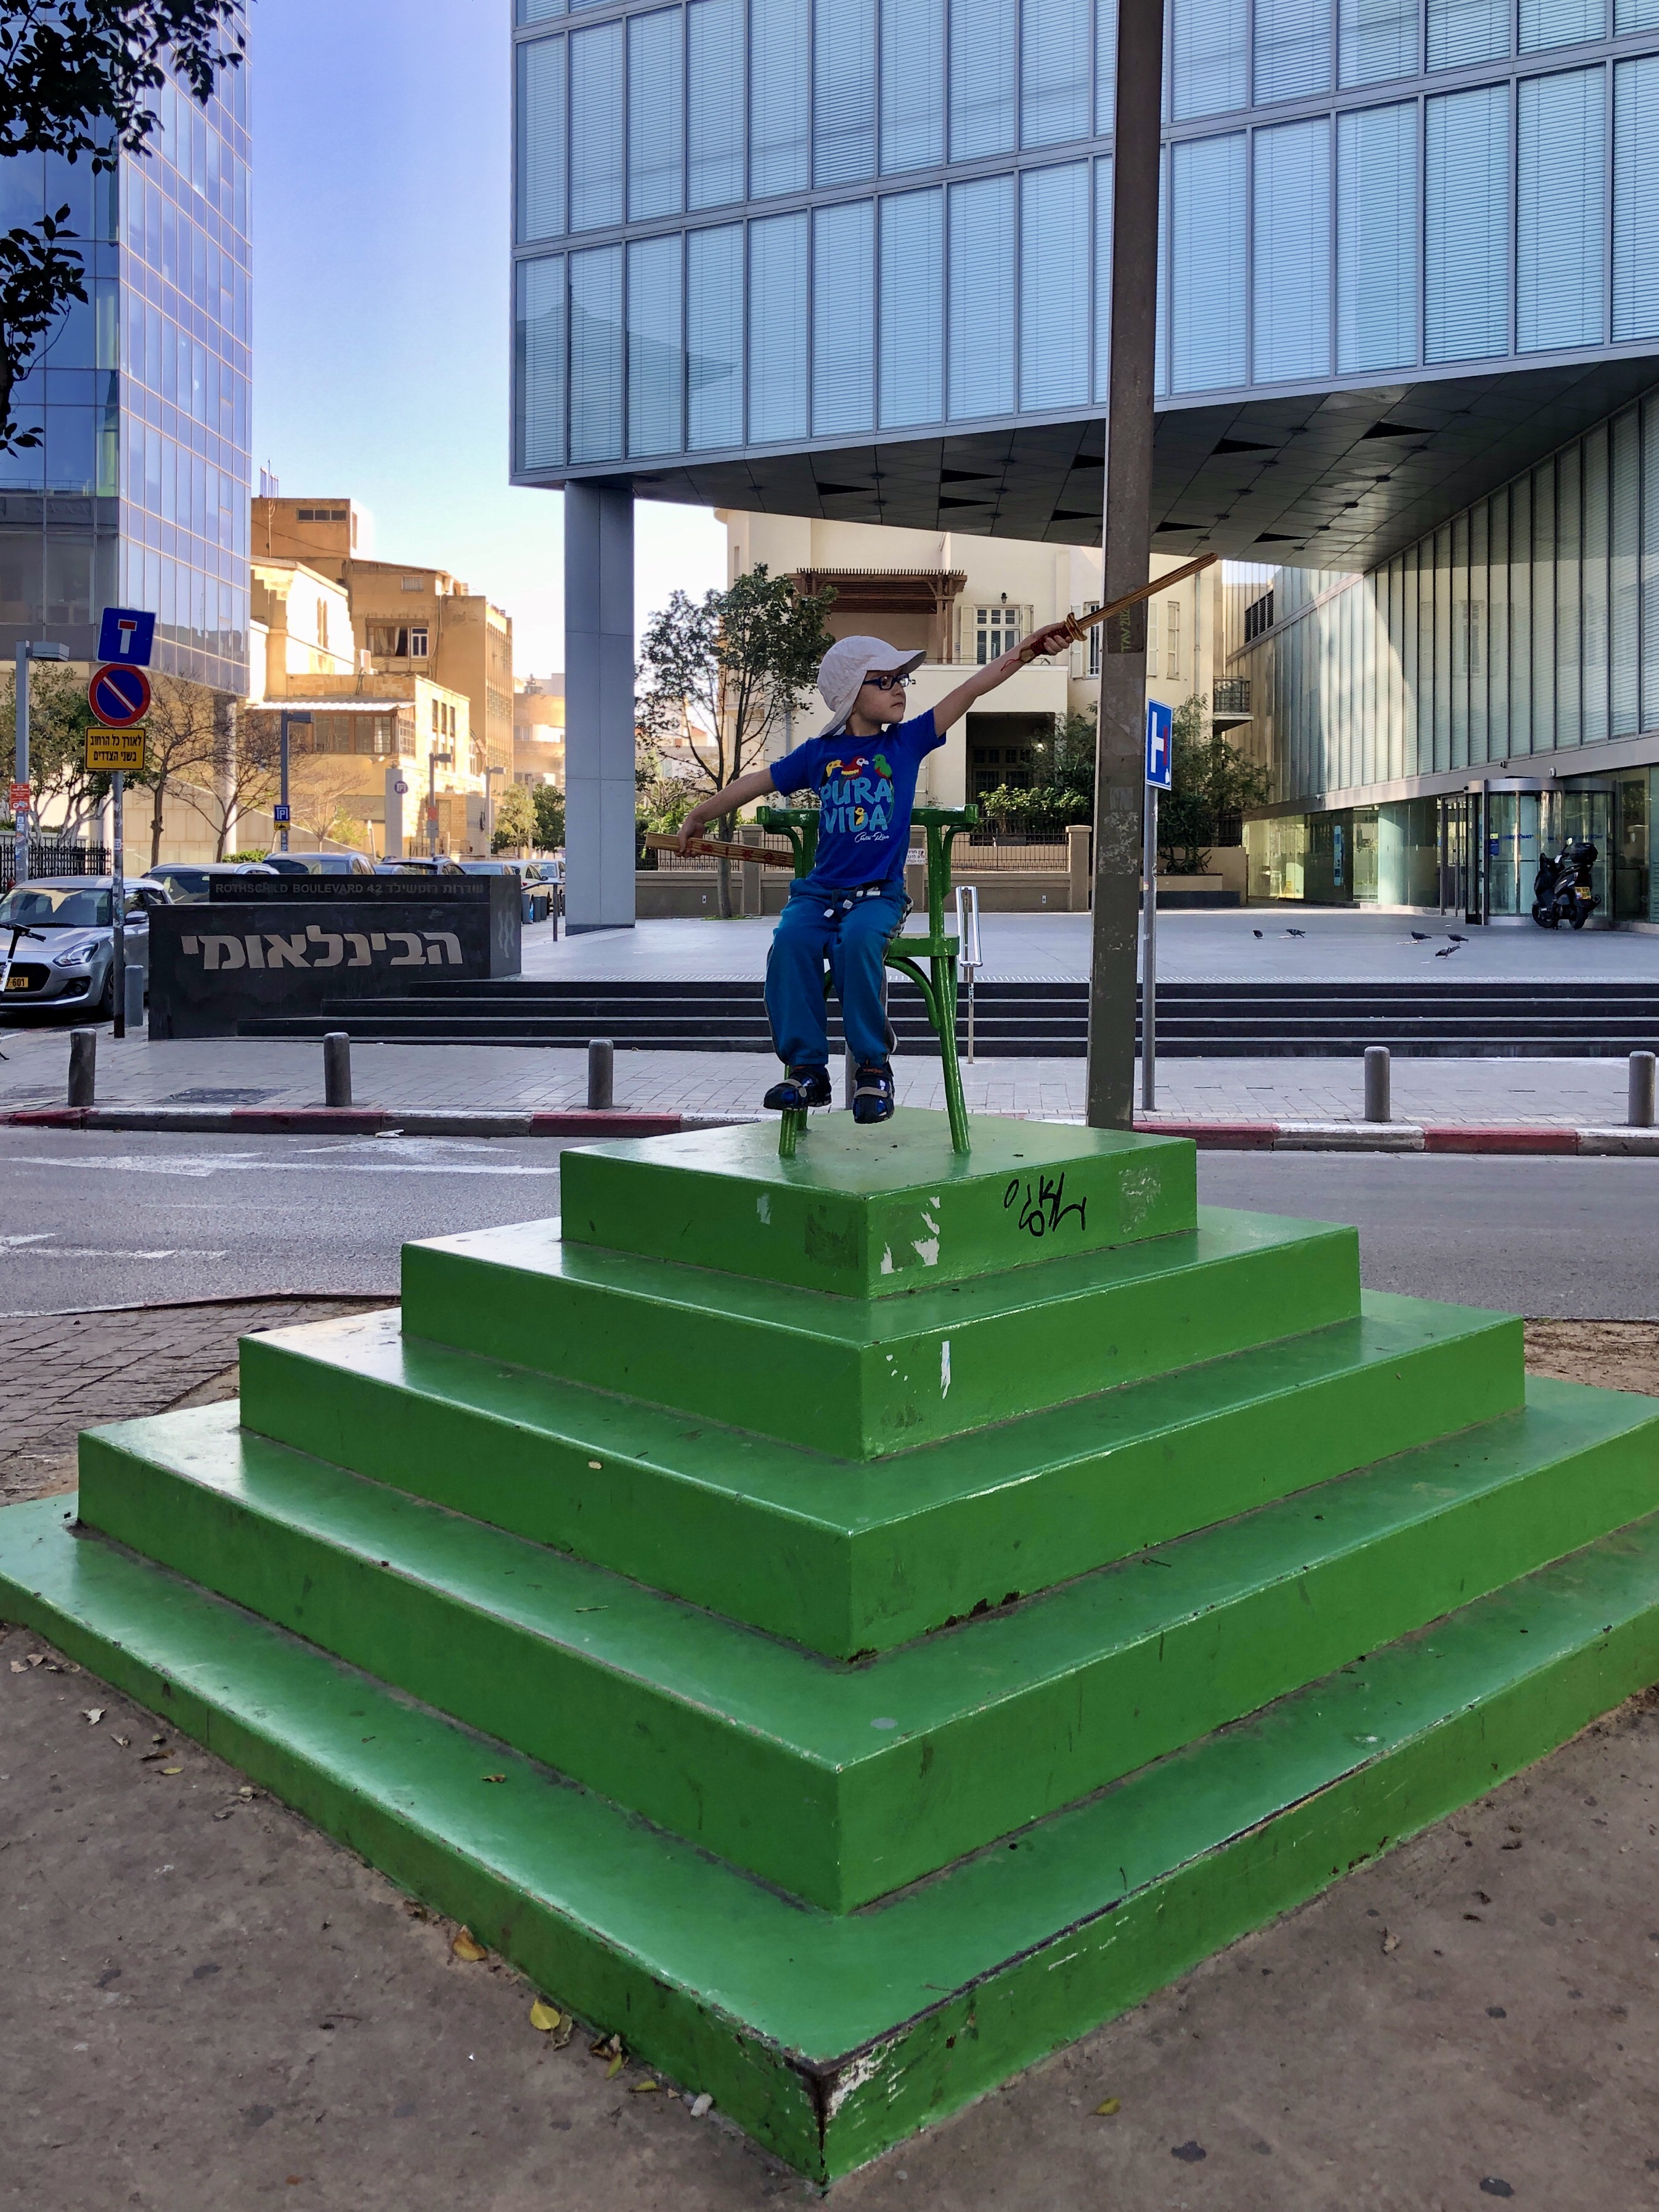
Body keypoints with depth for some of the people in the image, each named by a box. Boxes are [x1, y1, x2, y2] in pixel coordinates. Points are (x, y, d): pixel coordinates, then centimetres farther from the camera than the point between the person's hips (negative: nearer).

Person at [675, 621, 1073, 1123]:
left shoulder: (907, 742, 6)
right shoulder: (819, 753, 8)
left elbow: (971, 689, -1)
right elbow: (759, 782, 20)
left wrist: (1029, 648, -8)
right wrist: (699, 816, 27)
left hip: (879, 893, -2)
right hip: (820, 890, 2)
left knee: (858, 941, -32)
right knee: (791, 941, -28)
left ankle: (873, 1066, -17)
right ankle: (807, 1068, -16)